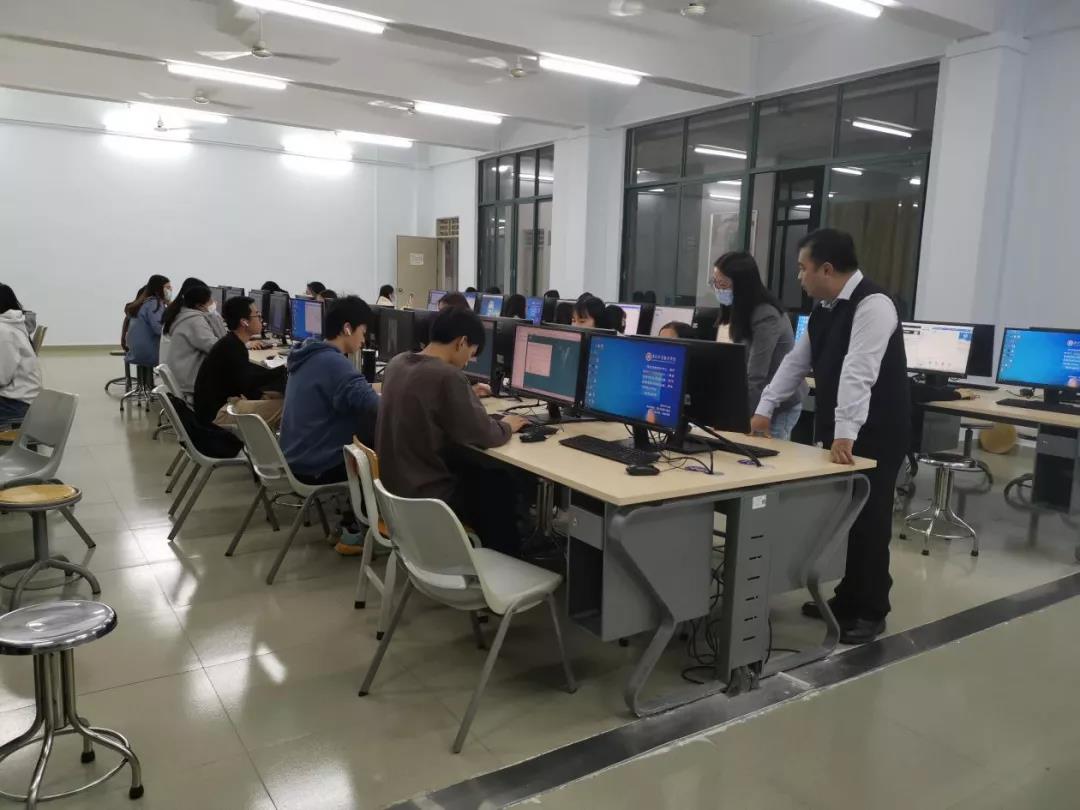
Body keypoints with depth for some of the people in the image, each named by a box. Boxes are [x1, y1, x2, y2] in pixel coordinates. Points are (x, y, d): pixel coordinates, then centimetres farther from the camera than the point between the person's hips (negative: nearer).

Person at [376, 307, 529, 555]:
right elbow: (484, 436, -16)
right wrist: (508, 426, 4)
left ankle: (486, 550, 34)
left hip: (393, 482, 8)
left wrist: (467, 396, 24)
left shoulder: (397, 364, 1)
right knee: (503, 485, 13)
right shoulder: (447, 376, -23)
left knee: (477, 470, 24)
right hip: (424, 495, -8)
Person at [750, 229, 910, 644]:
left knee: (868, 520, 1)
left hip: (874, 435, -8)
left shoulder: (873, 304, -20)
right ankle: (847, 598, 29)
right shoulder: (824, 308, 8)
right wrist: (765, 408, 12)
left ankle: (870, 612, 16)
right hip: (838, 432, 8)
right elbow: (797, 361, 14)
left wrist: (846, 432, -37)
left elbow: (858, 371, -30)